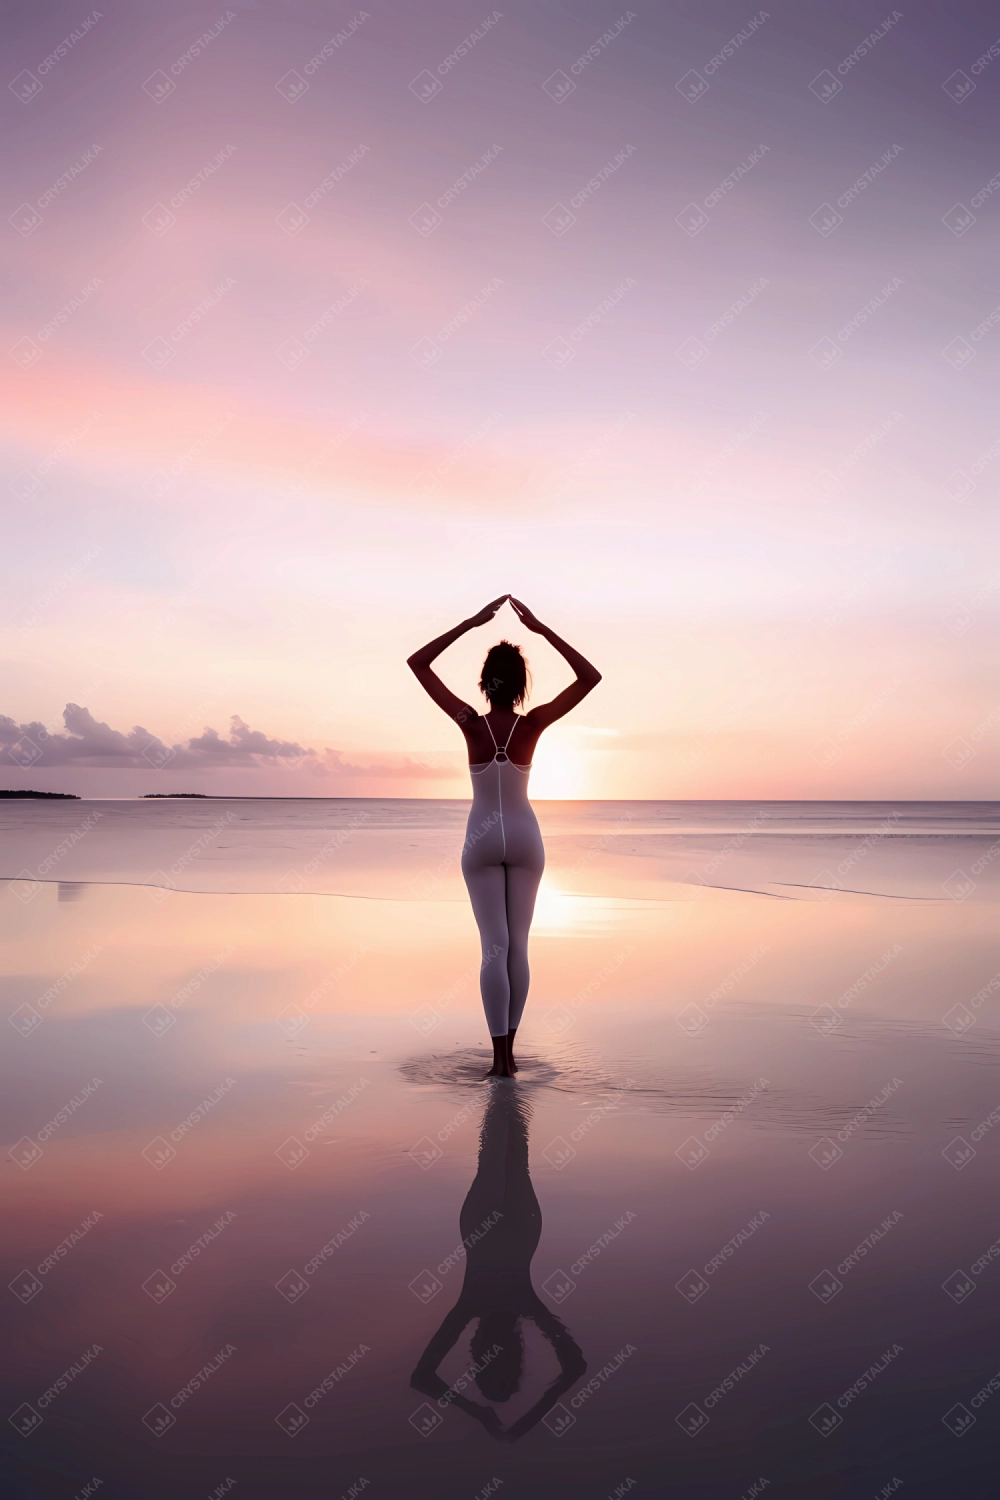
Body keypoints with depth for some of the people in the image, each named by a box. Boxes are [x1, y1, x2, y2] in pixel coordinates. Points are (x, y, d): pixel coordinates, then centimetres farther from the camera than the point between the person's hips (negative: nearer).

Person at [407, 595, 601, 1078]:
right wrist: (541, 629, -9)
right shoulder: (533, 724, -10)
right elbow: (591, 677, -5)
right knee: (517, 945, 9)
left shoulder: (471, 723, -12)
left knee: (494, 946, 0)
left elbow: (417, 663, -5)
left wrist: (471, 623, -7)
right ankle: (509, 1051, 13)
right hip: (525, 837, 1)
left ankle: (500, 1057, -2)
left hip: (482, 839, -1)